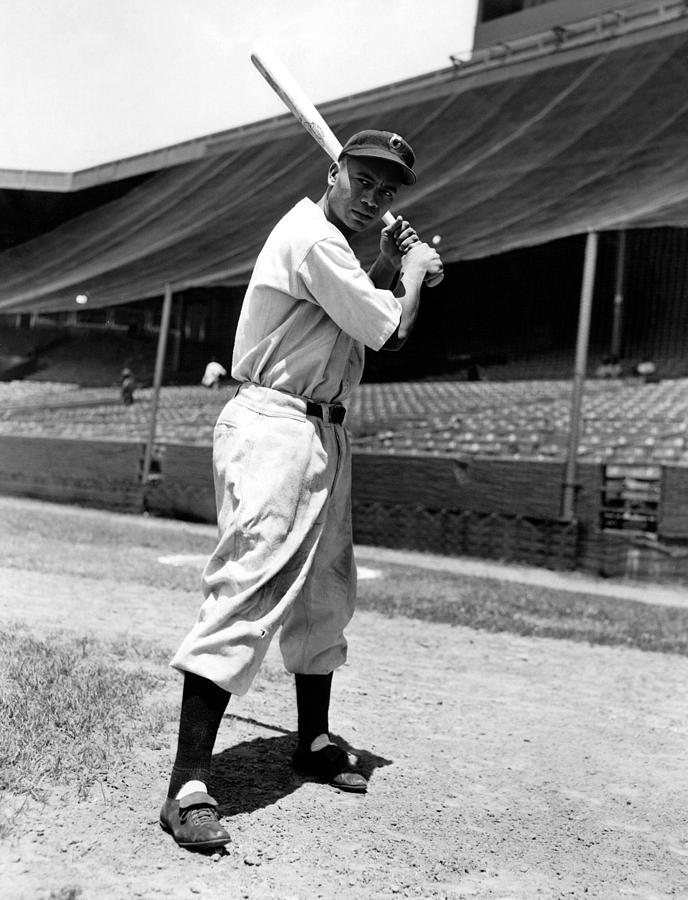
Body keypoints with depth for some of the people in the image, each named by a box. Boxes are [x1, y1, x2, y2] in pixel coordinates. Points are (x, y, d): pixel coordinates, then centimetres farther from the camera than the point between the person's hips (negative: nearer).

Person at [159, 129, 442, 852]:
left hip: (324, 433, 11)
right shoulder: (311, 237, -13)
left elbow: (355, 313, 25)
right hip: (273, 428, -11)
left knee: (326, 595, 15)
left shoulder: (333, 243, 19)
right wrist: (413, 271, 4)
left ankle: (313, 743, 30)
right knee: (248, 590, -17)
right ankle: (188, 786, -14)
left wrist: (388, 268, 14)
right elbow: (391, 331, -14)